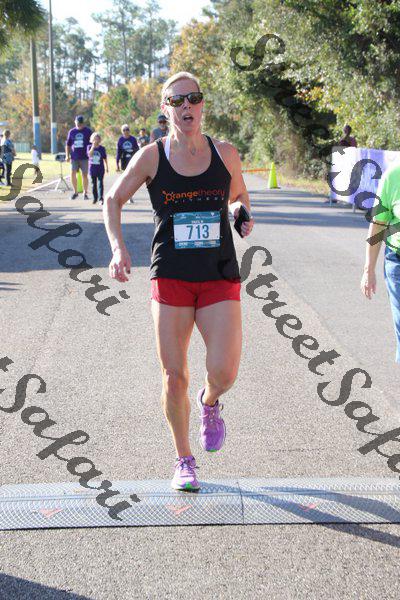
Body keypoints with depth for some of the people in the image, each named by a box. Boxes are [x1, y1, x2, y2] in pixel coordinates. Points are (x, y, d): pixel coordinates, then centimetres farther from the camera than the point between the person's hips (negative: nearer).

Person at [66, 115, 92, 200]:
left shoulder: (88, 131, 3)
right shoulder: (72, 132, 9)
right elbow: (68, 144, 14)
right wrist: (67, 156, 6)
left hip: (84, 157, -2)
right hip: (74, 157, 2)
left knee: (84, 175, 2)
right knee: (73, 174, -6)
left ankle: (85, 193, 13)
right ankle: (75, 192, 8)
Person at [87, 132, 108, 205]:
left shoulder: (102, 148, -1)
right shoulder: (89, 147, 1)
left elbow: (105, 158, 7)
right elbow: (89, 154, -18)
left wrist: (107, 167, 10)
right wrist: (93, 146, -22)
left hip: (100, 169, -2)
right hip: (92, 168, 2)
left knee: (100, 183, -8)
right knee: (94, 184, 10)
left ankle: (101, 198, -11)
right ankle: (95, 198, 23)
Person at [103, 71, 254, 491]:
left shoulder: (225, 154, 1)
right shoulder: (151, 157, -3)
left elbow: (239, 197, 19)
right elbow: (113, 200, 9)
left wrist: (240, 214, -4)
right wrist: (118, 247, -5)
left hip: (220, 278, 1)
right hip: (170, 279, 0)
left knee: (224, 372, -11)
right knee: (174, 377, 2)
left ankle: (209, 403, 27)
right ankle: (184, 460, 23)